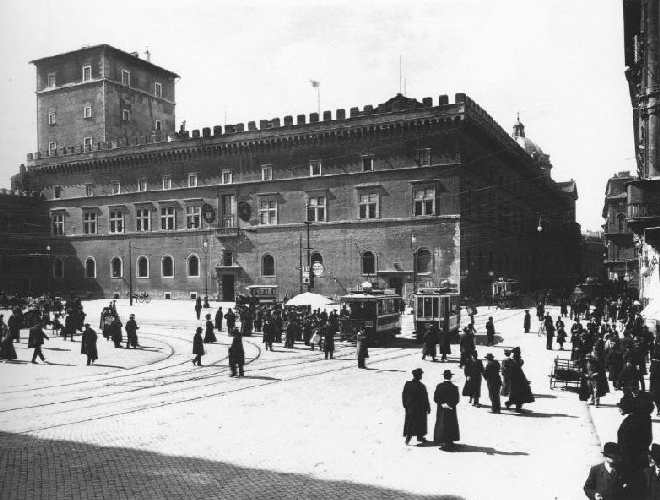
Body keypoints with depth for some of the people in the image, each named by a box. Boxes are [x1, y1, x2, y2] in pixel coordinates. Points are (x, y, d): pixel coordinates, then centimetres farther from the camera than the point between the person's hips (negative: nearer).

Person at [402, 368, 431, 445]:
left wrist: (405, 405, 16)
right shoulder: (421, 386, -20)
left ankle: (408, 435, 3)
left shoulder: (407, 384, -5)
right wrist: (428, 408, -2)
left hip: (409, 408, 4)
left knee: (409, 422, 11)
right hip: (420, 409, -4)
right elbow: (425, 399, -13)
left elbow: (403, 396, 4)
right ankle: (420, 436, 22)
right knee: (420, 422, 13)